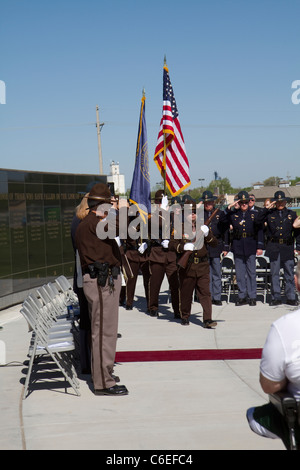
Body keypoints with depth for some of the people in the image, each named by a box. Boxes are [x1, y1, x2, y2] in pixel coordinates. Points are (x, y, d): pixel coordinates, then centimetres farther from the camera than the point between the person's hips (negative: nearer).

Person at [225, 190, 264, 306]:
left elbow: (260, 231, 5)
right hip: (237, 247, 1)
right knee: (239, 273, 4)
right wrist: (228, 208, -8)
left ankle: (252, 297, 8)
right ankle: (242, 296, 11)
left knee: (251, 272, 1)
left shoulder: (255, 214, 6)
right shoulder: (233, 214, 7)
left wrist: (260, 247, -2)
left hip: (250, 247, -1)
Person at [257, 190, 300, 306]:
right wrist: (267, 208, -8)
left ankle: (291, 298, 8)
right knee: (274, 273, 0)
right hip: (274, 248, -1)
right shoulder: (269, 214, 8)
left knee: (289, 273, 2)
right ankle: (276, 298, 5)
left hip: (288, 248, 1)